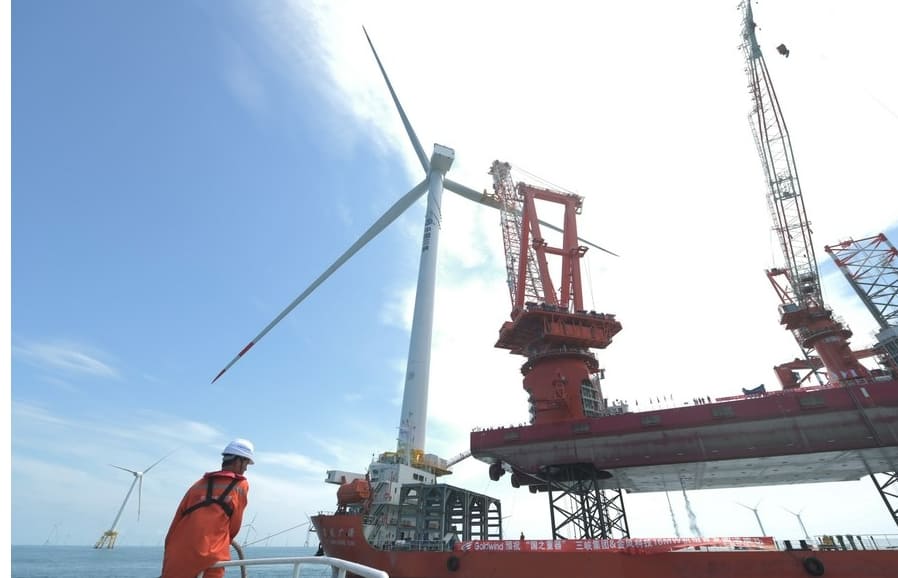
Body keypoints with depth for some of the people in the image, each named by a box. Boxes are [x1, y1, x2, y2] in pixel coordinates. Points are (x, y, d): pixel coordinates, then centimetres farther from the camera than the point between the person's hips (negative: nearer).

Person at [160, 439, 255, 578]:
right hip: (211, 557, -4)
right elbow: (234, 526, 8)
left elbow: (177, 520, 12)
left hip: (177, 556, 5)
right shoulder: (241, 485, 3)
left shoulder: (200, 483, 14)